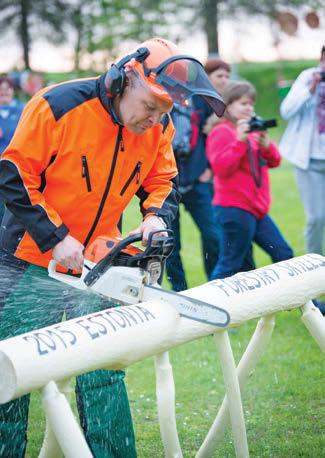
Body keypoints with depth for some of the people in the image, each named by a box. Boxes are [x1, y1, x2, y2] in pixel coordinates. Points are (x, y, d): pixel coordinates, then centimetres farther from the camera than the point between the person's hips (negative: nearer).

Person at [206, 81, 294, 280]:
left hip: (257, 209, 9)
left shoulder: (253, 130, 16)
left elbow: (274, 162, 14)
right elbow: (221, 168, -20)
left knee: (284, 255, 12)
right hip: (234, 209, -8)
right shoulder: (221, 132, -8)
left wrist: (266, 143, -5)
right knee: (230, 264, -5)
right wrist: (240, 140, -23)